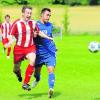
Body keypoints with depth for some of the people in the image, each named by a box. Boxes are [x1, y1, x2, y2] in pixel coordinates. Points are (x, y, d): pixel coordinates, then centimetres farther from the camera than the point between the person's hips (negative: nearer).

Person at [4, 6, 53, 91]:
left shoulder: (33, 23, 0)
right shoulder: (16, 24, -10)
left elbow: (39, 32, 13)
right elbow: (12, 36, -7)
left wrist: (48, 38, 4)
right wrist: (9, 44, -26)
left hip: (30, 47, 1)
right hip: (19, 48, -1)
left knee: (32, 61, -27)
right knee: (16, 67, 8)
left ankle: (25, 83, -19)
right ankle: (18, 73, 51)